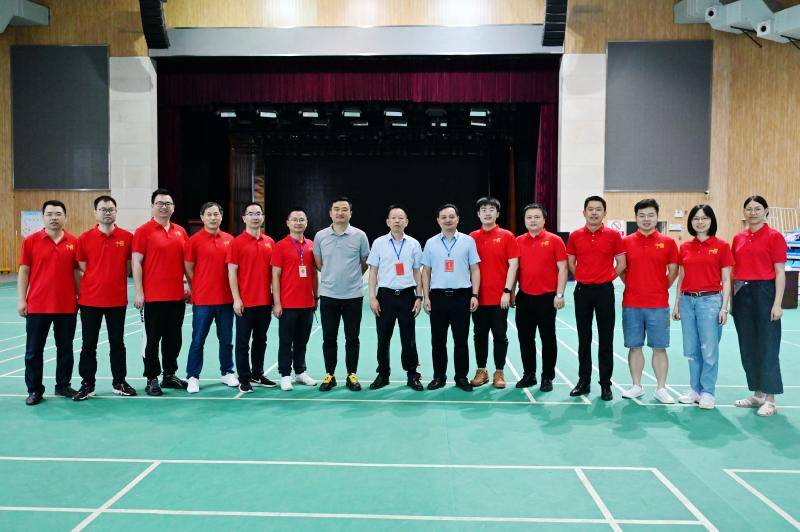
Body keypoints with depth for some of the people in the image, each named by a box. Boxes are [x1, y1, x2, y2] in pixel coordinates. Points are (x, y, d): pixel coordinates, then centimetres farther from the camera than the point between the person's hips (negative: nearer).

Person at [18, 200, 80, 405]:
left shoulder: (74, 242, 2)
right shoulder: (30, 241, -1)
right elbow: (23, 272, 1)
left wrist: (80, 298, 7)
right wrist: (21, 300, -4)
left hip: (67, 306, 1)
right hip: (37, 306, -1)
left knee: (65, 348, 11)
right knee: (34, 350, 6)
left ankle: (63, 385, 24)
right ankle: (35, 390, 18)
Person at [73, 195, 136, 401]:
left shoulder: (127, 237, -1)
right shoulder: (84, 238, -1)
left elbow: (128, 267, 6)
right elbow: (82, 268, 3)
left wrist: (115, 282, 3)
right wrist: (101, 282, 0)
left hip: (117, 299, 0)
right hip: (90, 299, 0)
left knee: (117, 343, 10)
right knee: (89, 345, 7)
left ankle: (119, 382, 21)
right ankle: (87, 384, 18)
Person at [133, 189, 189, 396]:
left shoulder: (181, 231, 10)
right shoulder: (144, 231, -4)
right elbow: (136, 262, -7)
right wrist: (139, 292, -11)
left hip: (177, 295, 5)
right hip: (153, 296, -5)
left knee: (174, 338, 13)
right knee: (153, 339, 3)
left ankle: (170, 375, 26)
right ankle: (152, 379, 13)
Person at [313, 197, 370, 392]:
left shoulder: (359, 235, -2)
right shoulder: (320, 236, 2)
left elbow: (365, 263, 9)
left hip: (353, 295, -1)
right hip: (328, 295, 1)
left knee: (352, 338, 6)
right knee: (329, 338, 7)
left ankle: (352, 375, 18)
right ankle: (329, 375, 19)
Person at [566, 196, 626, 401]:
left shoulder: (613, 235, -1)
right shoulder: (575, 236, 3)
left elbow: (621, 263, 4)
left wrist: (606, 278, 6)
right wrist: (585, 278, 9)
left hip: (605, 291, -1)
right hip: (582, 291, 2)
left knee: (606, 339, 2)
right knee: (584, 339, 8)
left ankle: (605, 384, 11)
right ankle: (583, 381, 17)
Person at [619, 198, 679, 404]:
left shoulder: (668, 242, 2)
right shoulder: (626, 242, 4)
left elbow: (673, 271, 9)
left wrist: (660, 288, 5)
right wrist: (633, 286, 6)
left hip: (658, 305, -1)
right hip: (631, 304, 1)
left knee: (659, 348, 4)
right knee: (634, 347, 8)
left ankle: (661, 389, 14)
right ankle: (636, 386, 19)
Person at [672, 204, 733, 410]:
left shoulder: (721, 246, -1)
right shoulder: (684, 247, 10)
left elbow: (726, 280, -1)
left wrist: (724, 307, -6)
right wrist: (676, 304, 12)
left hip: (710, 300, -4)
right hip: (687, 301, 4)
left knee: (709, 350, 0)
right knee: (691, 350, 9)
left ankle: (707, 392, 11)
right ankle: (695, 389, 21)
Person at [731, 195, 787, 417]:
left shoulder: (774, 237, -5)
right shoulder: (738, 238, 10)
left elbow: (780, 272, -7)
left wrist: (777, 303, -13)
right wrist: (731, 300, 9)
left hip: (764, 292, -6)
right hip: (741, 294, 6)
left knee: (767, 347, -2)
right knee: (747, 347, 10)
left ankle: (770, 399, 7)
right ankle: (757, 394, 22)